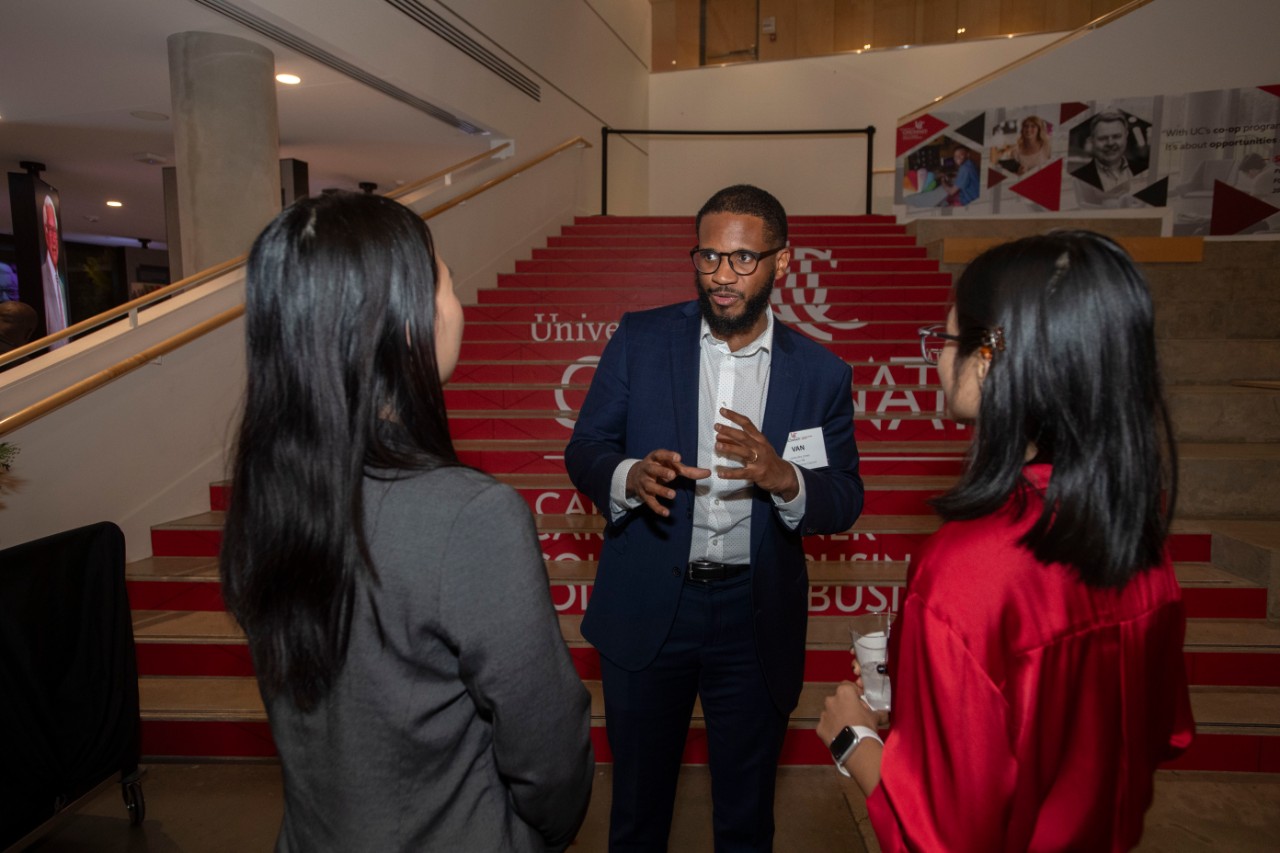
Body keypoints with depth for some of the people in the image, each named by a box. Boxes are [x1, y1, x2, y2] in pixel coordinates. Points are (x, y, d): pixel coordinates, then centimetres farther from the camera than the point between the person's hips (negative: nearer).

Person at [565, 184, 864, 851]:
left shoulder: (819, 372, -3)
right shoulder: (639, 340, -4)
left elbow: (845, 501, -1)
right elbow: (583, 451, -3)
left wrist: (783, 478, -24)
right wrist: (630, 476, -26)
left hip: (757, 620, 1)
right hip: (645, 611, 0)